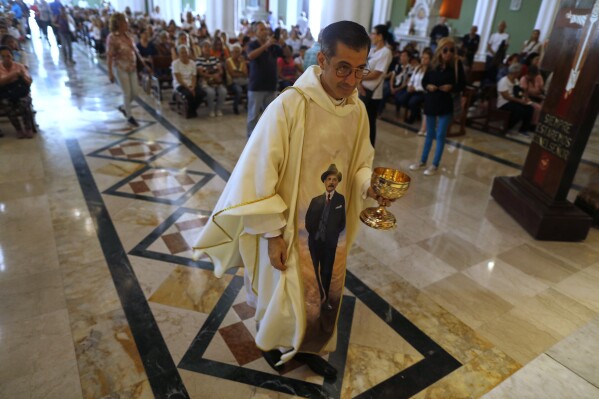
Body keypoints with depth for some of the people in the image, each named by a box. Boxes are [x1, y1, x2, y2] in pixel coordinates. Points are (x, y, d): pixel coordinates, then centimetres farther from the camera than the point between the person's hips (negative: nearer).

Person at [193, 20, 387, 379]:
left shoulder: (358, 110, -4)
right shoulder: (289, 106, -23)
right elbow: (260, 174, -18)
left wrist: (369, 185, -14)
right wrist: (273, 233, -14)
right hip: (292, 229, -5)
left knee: (326, 300, 21)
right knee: (287, 302, 15)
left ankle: (309, 349, 50)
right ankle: (271, 340, 51)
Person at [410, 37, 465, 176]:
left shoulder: (457, 64, -7)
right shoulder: (433, 64, -2)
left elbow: (461, 84, -3)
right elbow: (424, 81, 7)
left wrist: (451, 87, -21)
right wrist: (428, 86, -14)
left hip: (446, 103, -2)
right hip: (431, 102, 3)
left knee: (440, 135, 1)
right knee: (430, 133, 15)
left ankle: (435, 165, 12)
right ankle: (423, 161, 28)